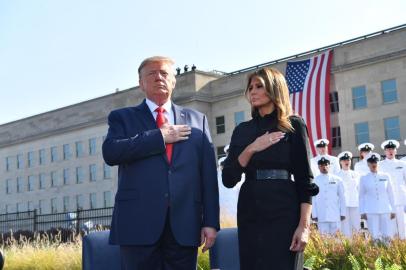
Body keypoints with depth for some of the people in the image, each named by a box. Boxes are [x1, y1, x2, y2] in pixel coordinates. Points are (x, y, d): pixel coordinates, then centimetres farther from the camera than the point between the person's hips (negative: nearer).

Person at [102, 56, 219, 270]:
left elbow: (208, 173, 10)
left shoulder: (196, 120, 16)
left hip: (184, 225, 2)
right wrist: (159, 137, -8)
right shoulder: (123, 117, 11)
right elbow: (110, 152, -9)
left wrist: (210, 221, 2)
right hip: (138, 223, -1)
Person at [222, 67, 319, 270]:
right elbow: (228, 179, 4)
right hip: (249, 211, 4)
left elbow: (304, 179, -3)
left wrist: (304, 225, -12)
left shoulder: (294, 125, 2)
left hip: (283, 210, -4)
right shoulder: (242, 130, 12)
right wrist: (251, 149, -10)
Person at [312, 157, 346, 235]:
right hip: (321, 216, -1)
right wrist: (314, 215, -1)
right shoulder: (315, 181, 3)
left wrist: (342, 213, 6)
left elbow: (341, 197, 9)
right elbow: (313, 199, 4)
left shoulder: (337, 180, 6)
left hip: (335, 216, 1)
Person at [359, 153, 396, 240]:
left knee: (387, 236, -1)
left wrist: (393, 210, 10)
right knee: (375, 236, -5)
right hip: (371, 211, -1)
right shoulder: (364, 178, 6)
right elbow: (361, 196, 8)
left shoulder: (386, 176, 9)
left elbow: (390, 194, 12)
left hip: (385, 210, 1)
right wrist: (362, 212, 3)